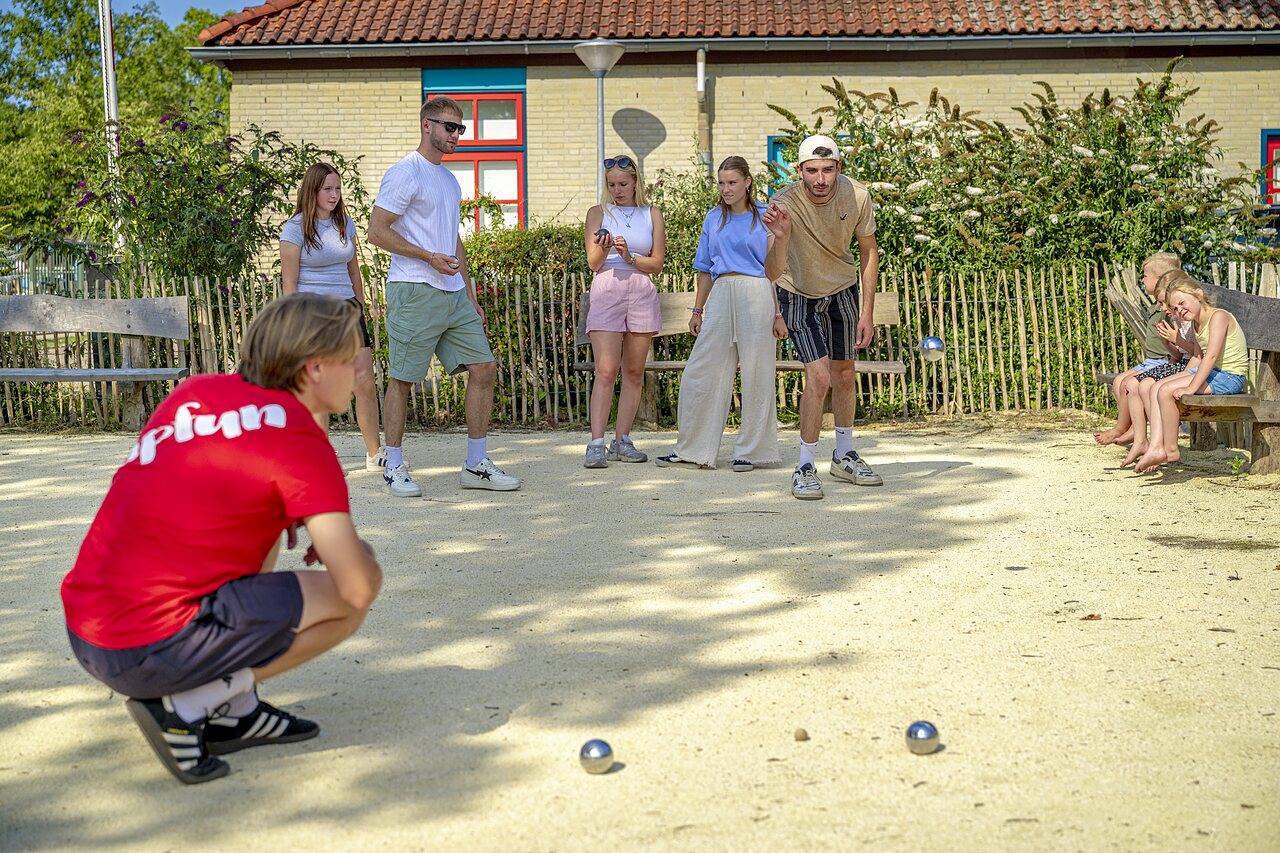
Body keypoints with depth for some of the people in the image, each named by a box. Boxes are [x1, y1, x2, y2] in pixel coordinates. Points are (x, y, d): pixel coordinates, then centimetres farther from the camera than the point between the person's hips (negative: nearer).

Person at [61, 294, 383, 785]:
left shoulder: (196, 391, 10)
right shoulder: (299, 436, -10)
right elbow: (358, 587, -11)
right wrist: (356, 549, 13)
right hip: (153, 650, -8)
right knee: (346, 602, 2)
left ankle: (236, 709, 16)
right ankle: (184, 707, -2)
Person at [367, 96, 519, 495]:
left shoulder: (449, 179, 20)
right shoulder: (405, 173, -6)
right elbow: (377, 232, -12)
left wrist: (470, 296, 21)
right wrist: (430, 257, -17)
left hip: (454, 295, 8)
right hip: (414, 293, -8)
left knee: (484, 368, 2)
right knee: (402, 379, -1)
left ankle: (476, 465, 9)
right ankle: (394, 467, 10)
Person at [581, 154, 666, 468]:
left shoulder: (652, 215, 13)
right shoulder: (598, 213, 9)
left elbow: (657, 263, 6)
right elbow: (593, 263, 3)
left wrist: (629, 256, -11)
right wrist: (603, 248, -18)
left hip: (642, 292, 3)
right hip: (607, 290, -2)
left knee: (634, 372, 3)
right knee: (605, 371, -12)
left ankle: (622, 441, 9)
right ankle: (596, 444, -15)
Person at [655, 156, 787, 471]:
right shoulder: (713, 218, 15)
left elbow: (775, 272, 2)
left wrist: (778, 314, -5)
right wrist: (698, 310, 15)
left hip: (756, 295, -4)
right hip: (721, 295, 4)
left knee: (756, 374, 0)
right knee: (701, 373, 1)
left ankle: (750, 451, 10)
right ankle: (693, 451, 10)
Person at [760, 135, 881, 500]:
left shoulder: (856, 196, -22)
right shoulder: (785, 203, -31)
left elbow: (869, 252, -7)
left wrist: (867, 312, -9)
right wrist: (781, 239, -61)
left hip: (844, 288, 4)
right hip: (799, 292, -4)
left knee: (844, 374, 13)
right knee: (819, 378, -16)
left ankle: (844, 456, 31)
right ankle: (805, 468, -4)